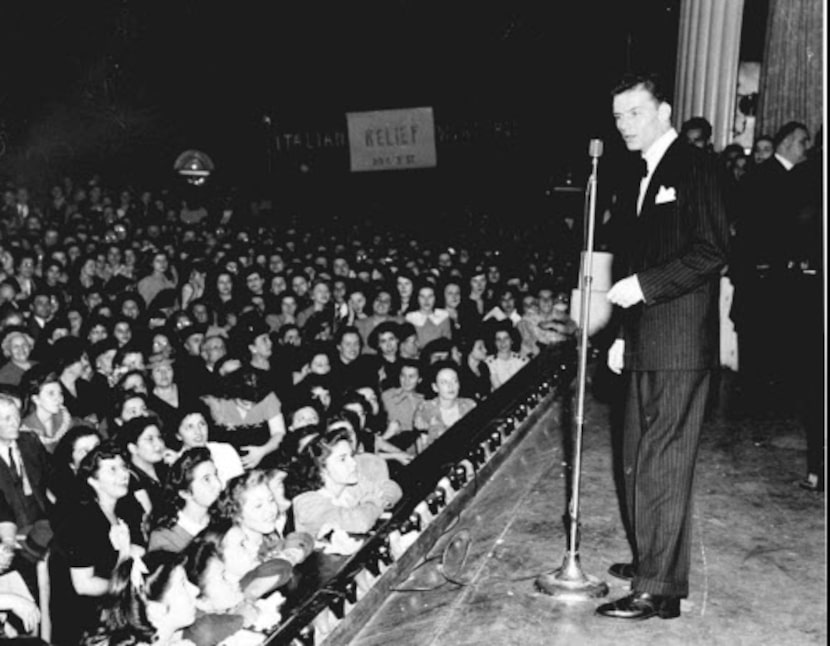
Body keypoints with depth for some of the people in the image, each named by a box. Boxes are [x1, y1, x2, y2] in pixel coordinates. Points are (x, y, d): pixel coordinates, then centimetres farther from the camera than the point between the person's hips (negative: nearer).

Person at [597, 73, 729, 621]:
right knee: (641, 462, 15)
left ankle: (659, 590, 7)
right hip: (647, 346, 9)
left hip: (679, 346, -8)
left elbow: (712, 253, -16)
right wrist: (624, 335, 16)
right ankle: (651, 560, 30)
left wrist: (642, 285, -18)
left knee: (662, 466, -4)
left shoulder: (695, 166, -7)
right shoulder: (641, 180, 19)